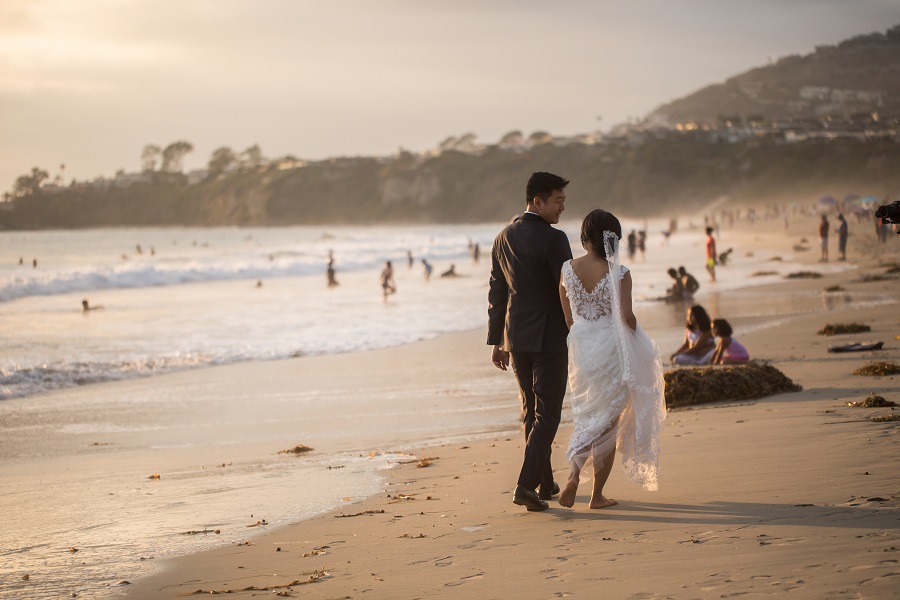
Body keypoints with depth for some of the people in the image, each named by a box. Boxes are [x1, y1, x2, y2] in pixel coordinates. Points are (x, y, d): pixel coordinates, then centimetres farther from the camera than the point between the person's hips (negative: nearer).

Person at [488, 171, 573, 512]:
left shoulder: (503, 239, 7)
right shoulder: (553, 239, -15)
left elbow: (496, 293, 11)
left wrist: (496, 341, 16)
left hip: (515, 338, 7)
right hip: (550, 338, -7)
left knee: (532, 410, 17)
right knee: (546, 415, -2)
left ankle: (545, 483, 25)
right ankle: (526, 485, -12)